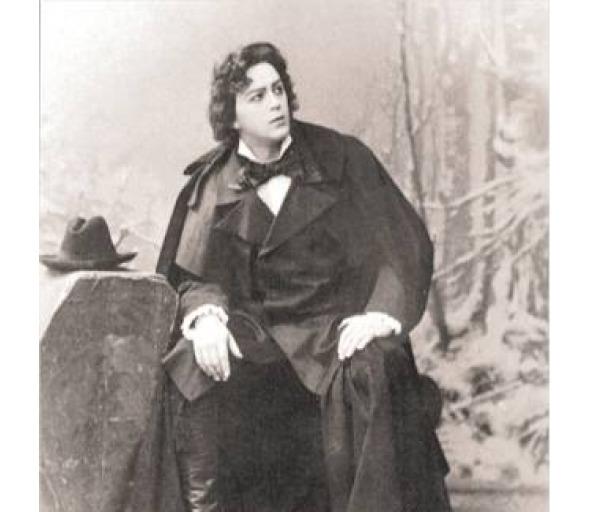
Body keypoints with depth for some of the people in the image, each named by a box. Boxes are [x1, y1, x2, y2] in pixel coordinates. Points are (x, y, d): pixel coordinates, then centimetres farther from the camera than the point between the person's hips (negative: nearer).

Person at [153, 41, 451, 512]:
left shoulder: (342, 159, 4)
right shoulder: (214, 183, 9)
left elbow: (405, 242, -1)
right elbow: (191, 275, 7)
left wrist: (382, 313, -18)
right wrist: (207, 314, -17)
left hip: (337, 326, -1)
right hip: (255, 330, 2)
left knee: (367, 371, -34)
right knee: (193, 368, -28)